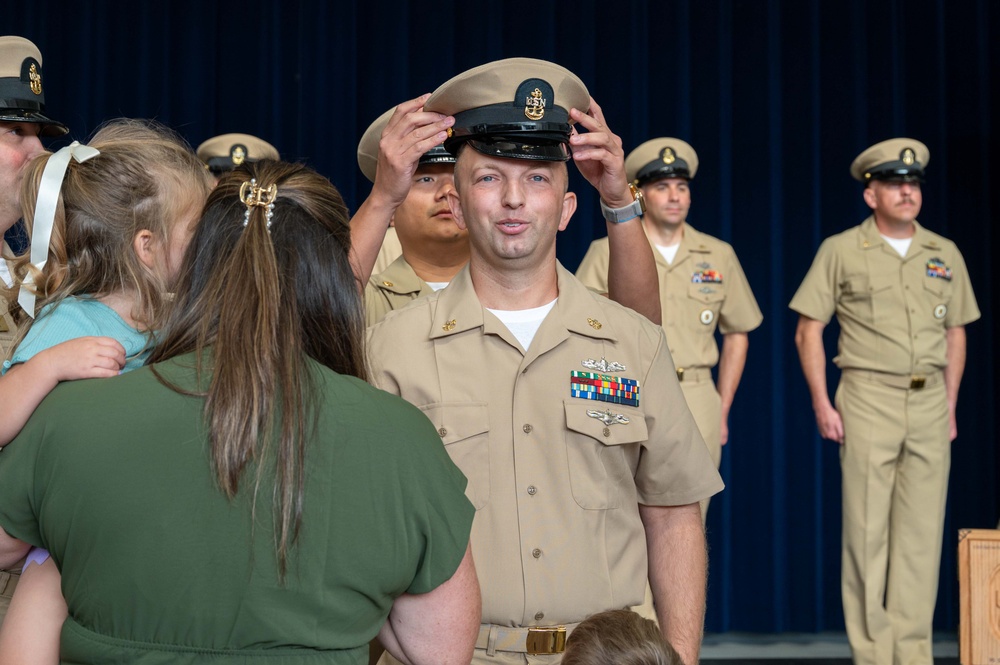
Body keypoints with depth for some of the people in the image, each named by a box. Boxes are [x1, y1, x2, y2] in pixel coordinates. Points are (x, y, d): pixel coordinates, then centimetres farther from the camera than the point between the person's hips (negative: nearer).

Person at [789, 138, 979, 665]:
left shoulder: (945, 254, 12)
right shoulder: (841, 251, 1)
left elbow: (955, 334, 17)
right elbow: (808, 330, 1)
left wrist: (950, 405, 10)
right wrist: (822, 405, -6)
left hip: (930, 403, 3)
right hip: (869, 401, -3)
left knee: (921, 531, 4)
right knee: (867, 529, -2)